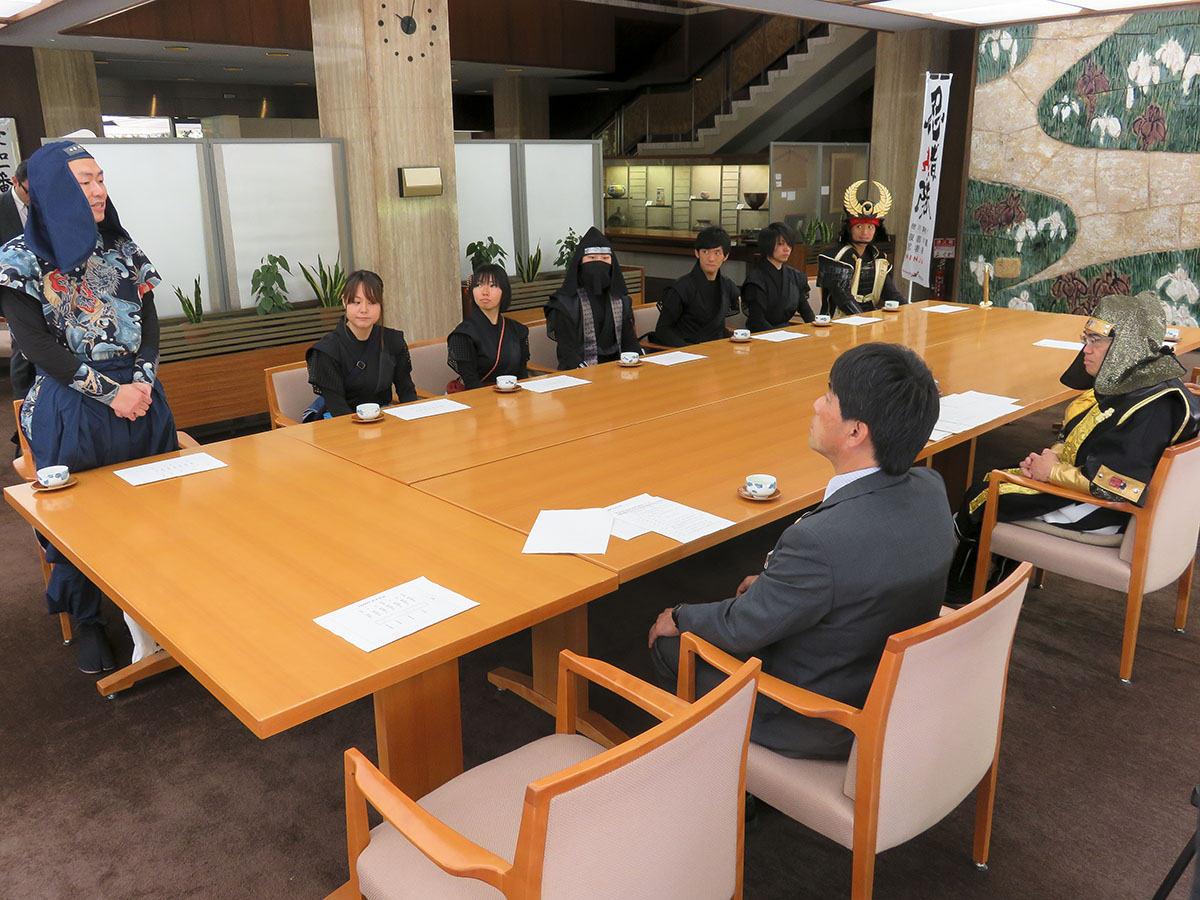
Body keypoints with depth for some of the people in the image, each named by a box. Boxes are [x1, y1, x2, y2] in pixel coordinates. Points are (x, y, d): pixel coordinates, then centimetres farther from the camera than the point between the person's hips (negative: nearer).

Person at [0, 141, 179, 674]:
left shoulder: (122, 248, 8)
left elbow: (149, 320, 5)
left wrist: (142, 381, -11)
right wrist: (110, 392, -16)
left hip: (140, 396, 4)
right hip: (71, 408, -4)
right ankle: (87, 622, 22)